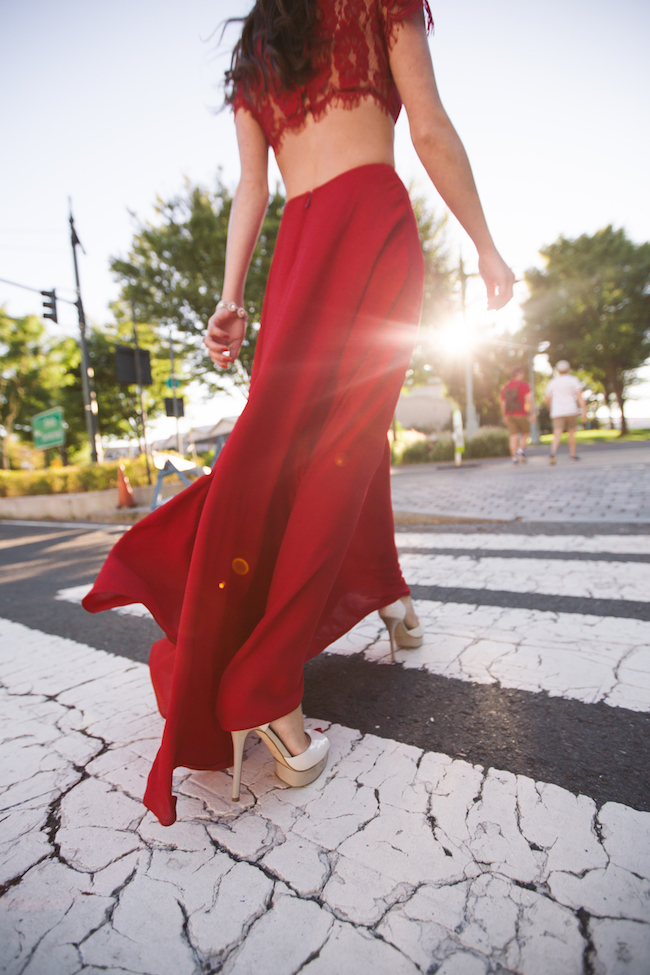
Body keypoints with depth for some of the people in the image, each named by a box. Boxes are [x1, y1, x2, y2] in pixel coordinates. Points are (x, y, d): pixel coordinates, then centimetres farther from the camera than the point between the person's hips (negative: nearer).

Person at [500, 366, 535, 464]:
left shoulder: (505, 387, 12)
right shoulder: (523, 384, -4)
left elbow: (502, 403, 11)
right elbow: (529, 399, -13)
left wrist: (504, 416, 18)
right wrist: (532, 413, -12)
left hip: (509, 415, 4)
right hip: (521, 414, -4)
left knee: (513, 436, 2)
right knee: (525, 434, 11)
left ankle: (514, 457, -4)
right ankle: (521, 450, -9)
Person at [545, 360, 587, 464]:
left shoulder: (552, 382, 9)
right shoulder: (573, 380, 2)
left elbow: (547, 399, 12)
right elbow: (580, 396, -8)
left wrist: (551, 409, 31)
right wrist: (584, 411, -11)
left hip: (557, 413, 1)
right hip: (571, 411, 0)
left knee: (557, 435, -10)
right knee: (571, 432, 17)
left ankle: (553, 452, -34)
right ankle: (572, 454, 23)